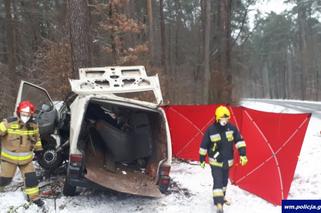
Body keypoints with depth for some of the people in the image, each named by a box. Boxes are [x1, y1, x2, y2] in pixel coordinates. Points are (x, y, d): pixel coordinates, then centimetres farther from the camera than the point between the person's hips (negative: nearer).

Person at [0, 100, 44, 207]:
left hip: (26, 158, 3)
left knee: (31, 177, 2)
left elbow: (36, 138, 11)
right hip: (9, 157, -3)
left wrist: (39, 149, 15)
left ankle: (33, 196, 17)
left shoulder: (33, 125, -6)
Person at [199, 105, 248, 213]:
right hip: (215, 162, -4)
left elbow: (239, 140, -5)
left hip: (227, 161, 4)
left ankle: (221, 197, 44)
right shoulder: (211, 130, -17)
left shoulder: (231, 128, -8)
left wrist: (243, 154, -15)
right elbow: (204, 146, -8)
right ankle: (219, 204, -9)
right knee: (218, 182, -12)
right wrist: (202, 159, -1)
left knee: (224, 181, 21)